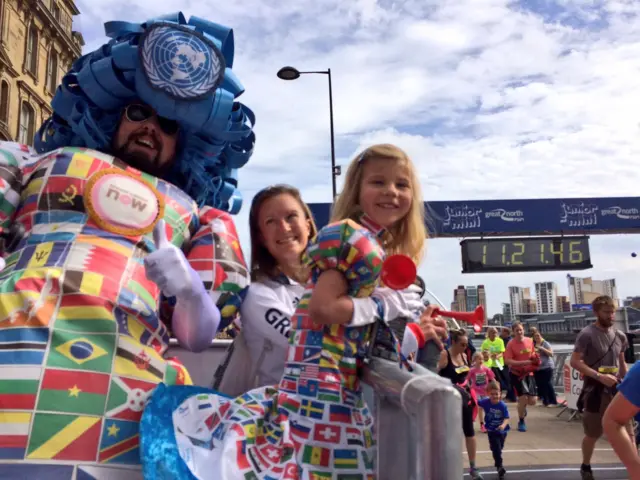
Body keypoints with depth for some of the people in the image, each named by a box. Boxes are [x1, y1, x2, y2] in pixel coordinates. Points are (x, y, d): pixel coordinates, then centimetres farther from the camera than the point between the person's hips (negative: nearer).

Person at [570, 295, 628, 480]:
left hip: (617, 388, 5)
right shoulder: (587, 334, -12)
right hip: (596, 390, -5)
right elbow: (575, 361, -16)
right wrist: (599, 376, -23)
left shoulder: (620, 336, 7)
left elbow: (622, 363, 18)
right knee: (593, 434, 8)